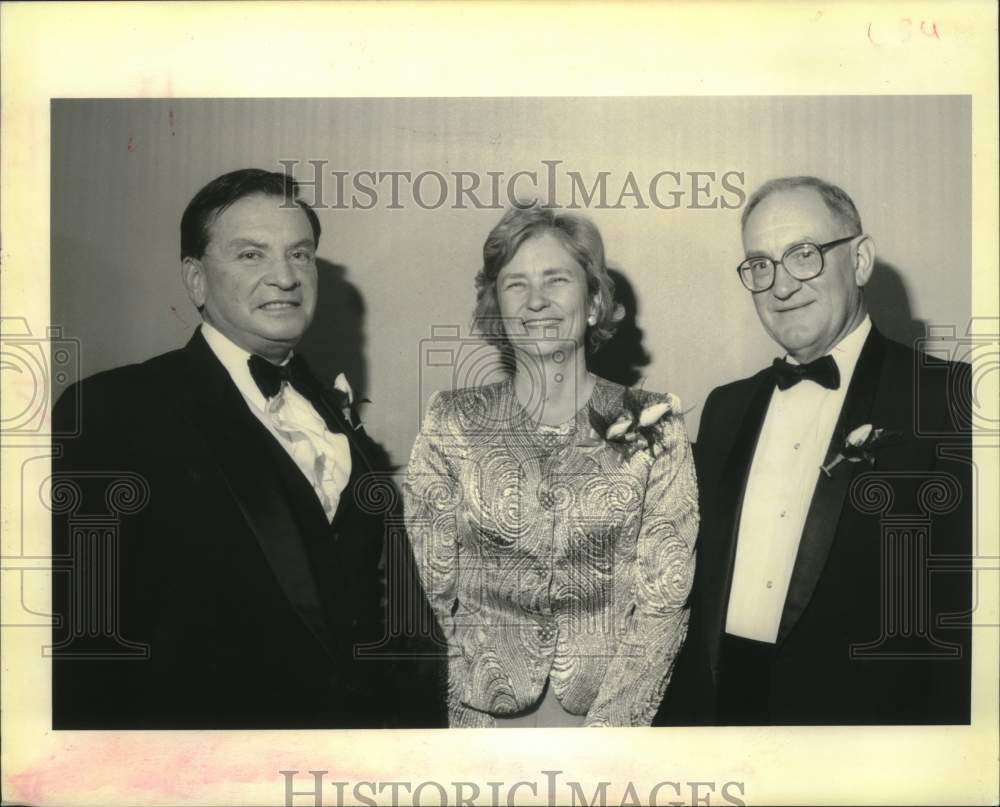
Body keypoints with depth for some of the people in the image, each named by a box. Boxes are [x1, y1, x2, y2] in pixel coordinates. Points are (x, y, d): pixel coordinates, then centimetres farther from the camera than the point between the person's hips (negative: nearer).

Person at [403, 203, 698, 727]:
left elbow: (664, 601, -7)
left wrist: (602, 729, -16)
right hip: (482, 718, 1)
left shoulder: (653, 427, -5)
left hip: (618, 713, 0)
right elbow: (430, 587, -1)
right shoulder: (451, 424, -3)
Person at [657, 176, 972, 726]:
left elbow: (962, 611, -15)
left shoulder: (948, 399, -10)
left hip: (864, 707, -5)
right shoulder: (727, 408, 9)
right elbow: (701, 586, 10)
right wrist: (679, 715, 4)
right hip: (720, 704, 5)